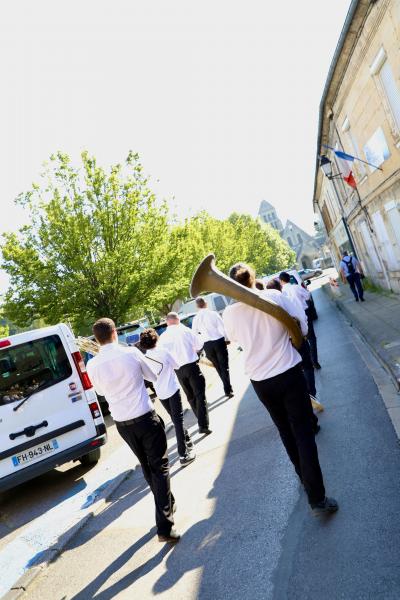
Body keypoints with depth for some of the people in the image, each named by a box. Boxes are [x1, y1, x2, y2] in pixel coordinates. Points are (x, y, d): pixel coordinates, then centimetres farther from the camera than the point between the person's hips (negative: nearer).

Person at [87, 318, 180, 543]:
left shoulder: (93, 365, -6)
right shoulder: (132, 353, -13)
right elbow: (153, 376, 4)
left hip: (122, 423, 4)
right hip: (145, 418, -4)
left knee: (147, 466, 21)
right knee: (160, 467, 5)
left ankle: (167, 505, 39)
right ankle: (165, 526, 1)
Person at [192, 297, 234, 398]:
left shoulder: (196, 318, 1)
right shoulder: (213, 313, -7)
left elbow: (194, 334, 6)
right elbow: (222, 327, -10)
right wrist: (226, 338, 4)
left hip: (207, 344, 3)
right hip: (219, 341, -3)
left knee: (218, 367, 17)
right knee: (224, 366, 7)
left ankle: (227, 388, 27)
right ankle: (228, 390, 5)